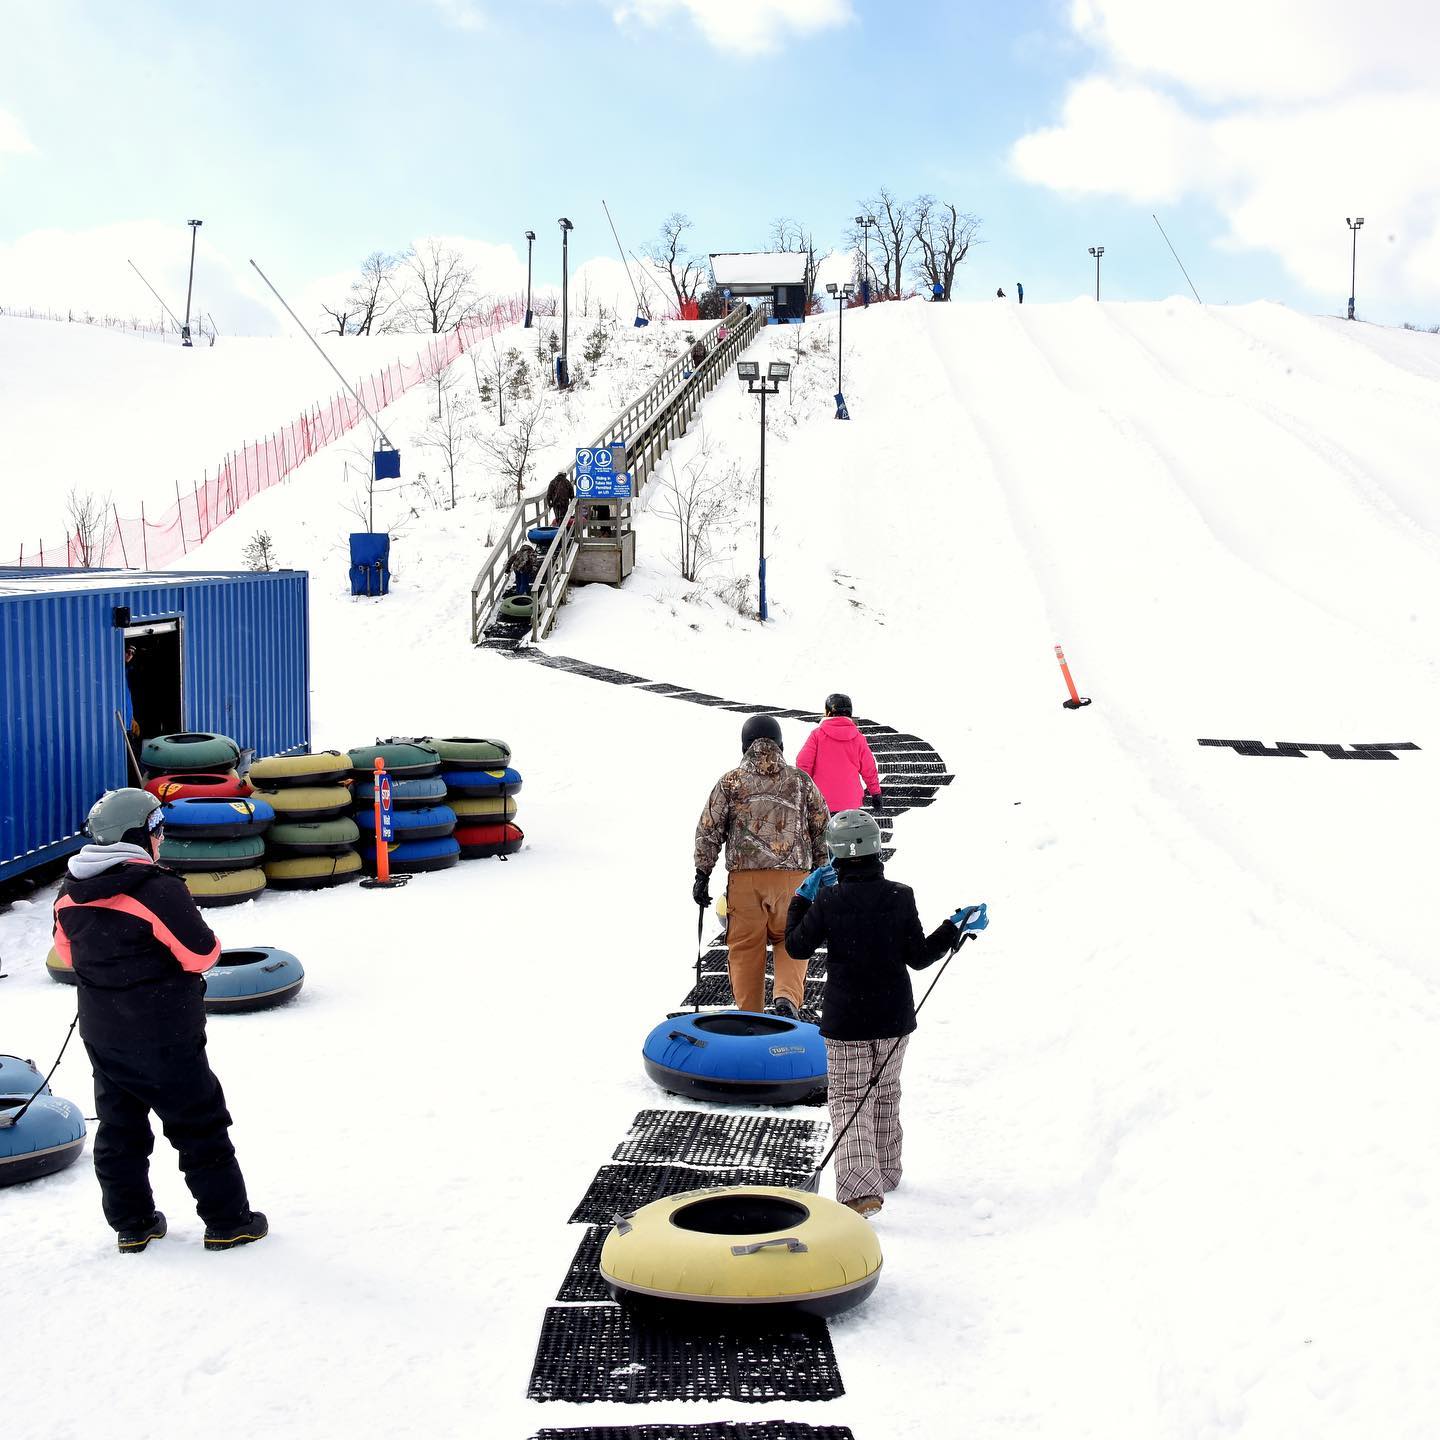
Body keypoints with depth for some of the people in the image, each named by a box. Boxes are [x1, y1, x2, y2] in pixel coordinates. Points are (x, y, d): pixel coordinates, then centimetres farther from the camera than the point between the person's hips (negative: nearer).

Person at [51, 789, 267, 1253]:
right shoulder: (158, 889, -23)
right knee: (200, 1126, 5)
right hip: (164, 1036, -6)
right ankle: (228, 1222, 12)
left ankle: (131, 1224, 24)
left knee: (119, 1128, 16)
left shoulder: (71, 893, -1)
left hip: (101, 1035, 6)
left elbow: (68, 952, 13)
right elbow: (201, 954, -17)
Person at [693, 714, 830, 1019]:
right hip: (792, 875, 1)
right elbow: (821, 829, 10)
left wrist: (702, 874, 6)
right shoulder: (801, 780, 7)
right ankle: (787, 999, -8)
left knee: (745, 948, 9)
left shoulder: (731, 781, 2)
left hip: (744, 877, -1)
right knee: (790, 942, 15)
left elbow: (708, 831, 0)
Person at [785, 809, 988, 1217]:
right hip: (894, 1018, 3)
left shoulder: (827, 900, -14)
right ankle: (886, 1173, 37)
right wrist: (957, 927, 5)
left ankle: (860, 1189, -13)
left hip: (845, 1021, -3)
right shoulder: (900, 897, -9)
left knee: (848, 1100, 4)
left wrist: (802, 899, 7)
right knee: (885, 1095, 22)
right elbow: (919, 957, -5)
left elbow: (797, 946, -3)